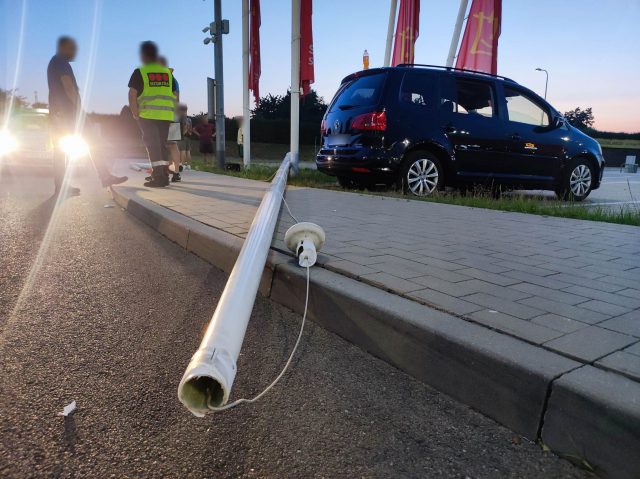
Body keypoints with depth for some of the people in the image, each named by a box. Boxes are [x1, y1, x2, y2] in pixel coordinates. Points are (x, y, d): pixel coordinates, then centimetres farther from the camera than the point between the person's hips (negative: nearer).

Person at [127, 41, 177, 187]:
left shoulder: (139, 72, 0)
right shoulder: (168, 72, 13)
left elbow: (132, 95, -5)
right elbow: (175, 94, 13)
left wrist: (135, 113, 1)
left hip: (148, 115, -4)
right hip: (166, 115, 4)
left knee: (152, 144, -2)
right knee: (162, 144, 12)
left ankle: (158, 176, -8)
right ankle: (164, 175, 13)